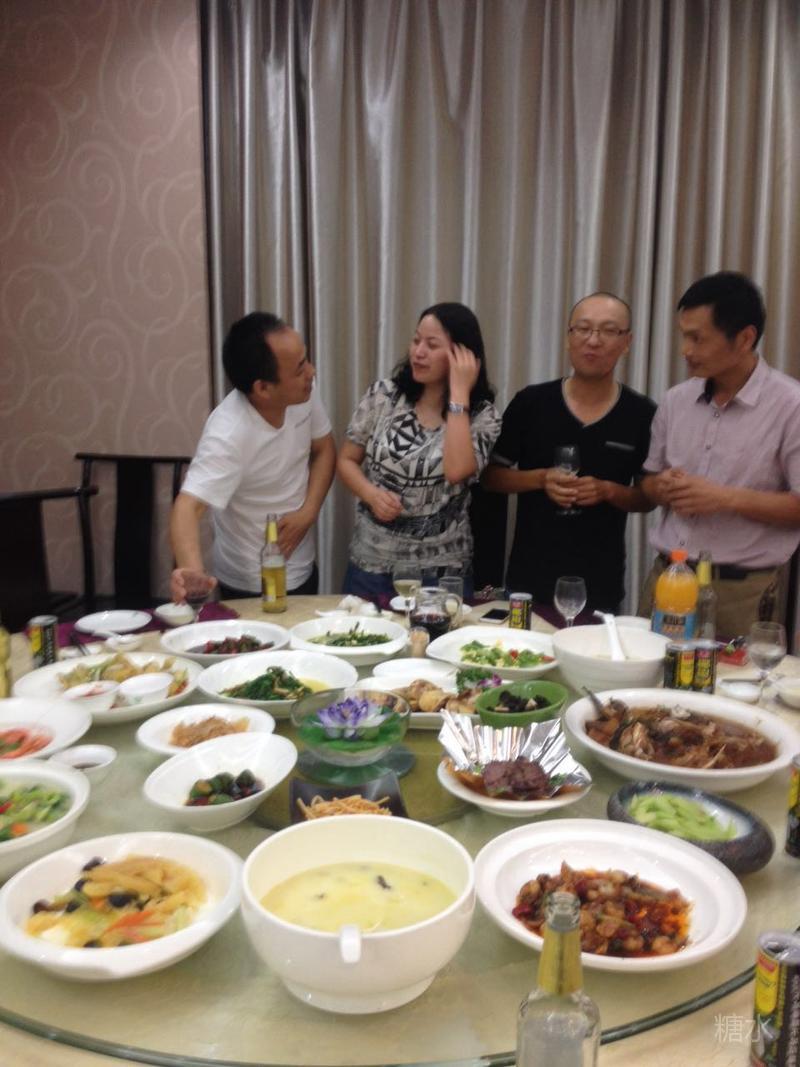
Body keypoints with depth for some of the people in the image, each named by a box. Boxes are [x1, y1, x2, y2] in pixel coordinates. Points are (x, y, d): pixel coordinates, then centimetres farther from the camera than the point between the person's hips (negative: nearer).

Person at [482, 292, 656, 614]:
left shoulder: (641, 414, -3)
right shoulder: (530, 402, -3)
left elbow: (649, 497, 5)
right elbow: (491, 476, 3)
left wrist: (608, 491, -15)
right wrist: (541, 478, -14)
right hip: (529, 578, 0)